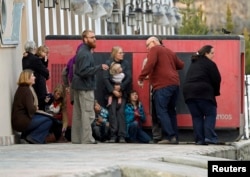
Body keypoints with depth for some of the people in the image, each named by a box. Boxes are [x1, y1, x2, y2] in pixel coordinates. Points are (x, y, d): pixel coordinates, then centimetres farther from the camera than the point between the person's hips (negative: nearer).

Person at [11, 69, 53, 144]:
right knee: (48, 121, -7)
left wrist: (35, 108, 0)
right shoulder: (26, 90, -14)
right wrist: (36, 108, 0)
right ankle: (33, 138, -8)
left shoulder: (21, 89, 16)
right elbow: (31, 109, -21)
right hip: (21, 122, -9)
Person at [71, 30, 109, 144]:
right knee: (88, 114, -9)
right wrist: (100, 67, -24)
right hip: (85, 87, -10)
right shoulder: (85, 53, -16)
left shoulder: (82, 51, 14)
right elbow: (84, 71, -24)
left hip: (79, 86, 10)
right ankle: (87, 140, -10)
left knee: (78, 113, 10)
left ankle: (76, 139, 13)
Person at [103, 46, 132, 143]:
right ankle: (113, 136, -4)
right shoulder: (108, 63, -1)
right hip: (111, 92, -1)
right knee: (112, 113, -6)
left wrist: (121, 87, -13)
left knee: (121, 112, -6)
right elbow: (105, 78, -6)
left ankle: (121, 136, -7)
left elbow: (129, 78, -2)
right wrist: (113, 90, -12)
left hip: (122, 92, 1)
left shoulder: (125, 63, 4)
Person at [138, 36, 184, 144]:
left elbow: (150, 64, -15)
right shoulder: (170, 52, 24)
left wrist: (141, 77, -13)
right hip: (175, 84, 8)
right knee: (170, 111, 14)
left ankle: (169, 136, -20)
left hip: (163, 85, -8)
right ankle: (175, 137, 9)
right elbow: (180, 65, 25)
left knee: (161, 111, -9)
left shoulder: (154, 49, 1)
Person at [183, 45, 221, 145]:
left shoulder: (194, 64, 24)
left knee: (196, 116, 10)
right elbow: (216, 80, -3)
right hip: (203, 92, -6)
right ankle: (209, 137, -9)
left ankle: (199, 139, 3)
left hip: (188, 92, 6)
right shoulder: (210, 64, 0)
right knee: (210, 114, 4)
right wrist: (215, 92, 13)